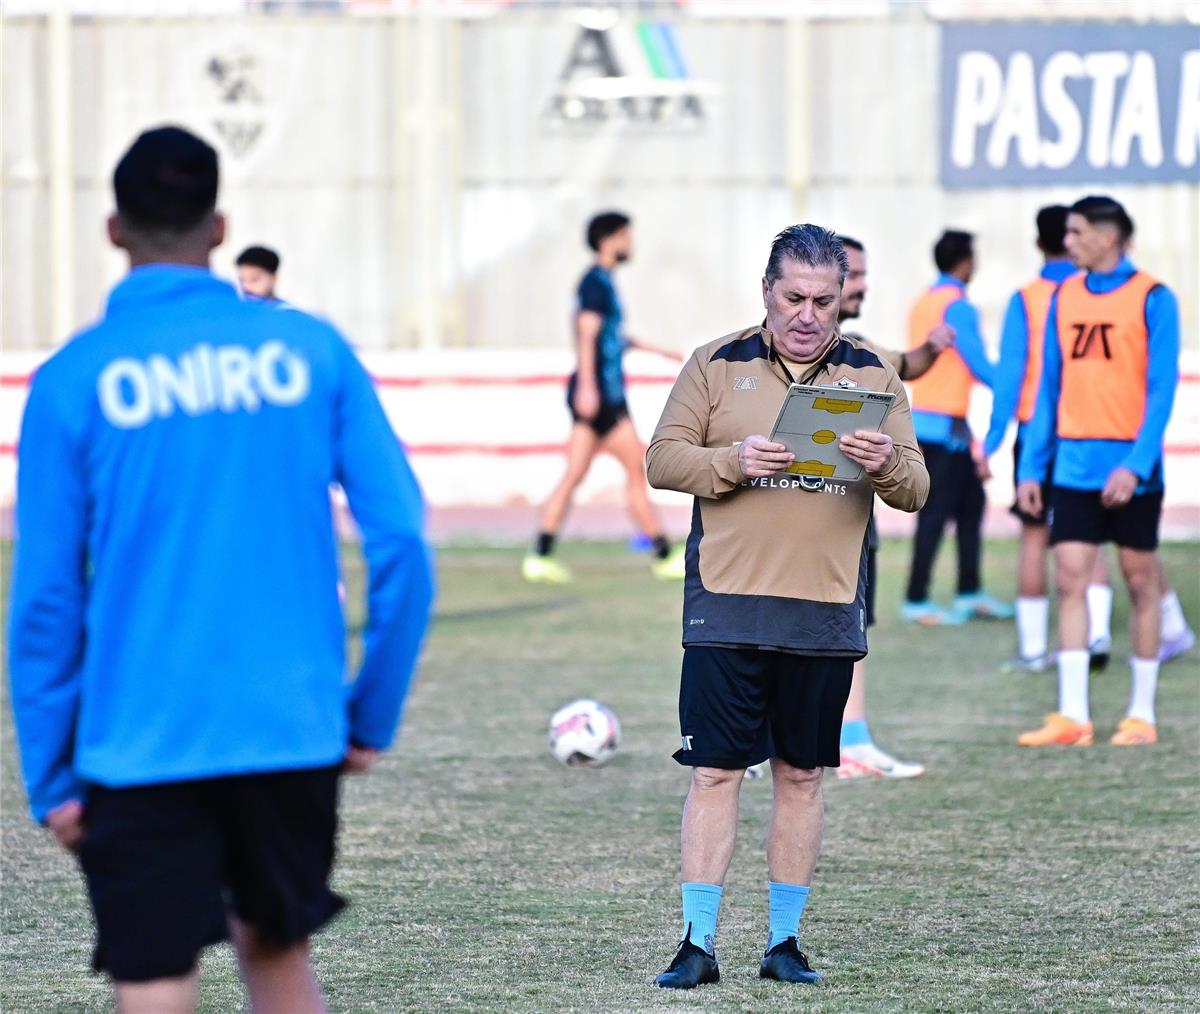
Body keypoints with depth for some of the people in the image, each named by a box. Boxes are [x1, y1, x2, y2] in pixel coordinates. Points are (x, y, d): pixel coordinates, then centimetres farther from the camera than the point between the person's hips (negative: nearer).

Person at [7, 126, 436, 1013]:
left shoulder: (75, 380, -3)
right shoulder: (311, 350, 2)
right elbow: (400, 537, -2)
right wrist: (375, 709, 7)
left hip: (142, 747, -3)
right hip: (294, 733, 3)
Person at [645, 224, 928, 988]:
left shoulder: (872, 375, 7)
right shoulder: (717, 365, 4)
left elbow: (917, 490, 4)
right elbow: (662, 459, 0)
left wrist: (888, 464, -19)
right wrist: (732, 461, -18)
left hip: (827, 614, 2)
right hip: (726, 609, -1)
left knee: (802, 776, 7)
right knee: (715, 772, -3)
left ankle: (786, 940, 15)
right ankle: (699, 943, 0)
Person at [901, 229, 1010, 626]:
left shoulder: (924, 302, 12)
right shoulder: (957, 306, -15)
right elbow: (979, 366, -15)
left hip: (925, 412, 9)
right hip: (946, 422, -9)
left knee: (971, 500, 15)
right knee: (936, 512, -6)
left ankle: (970, 593, 18)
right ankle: (916, 601, -4)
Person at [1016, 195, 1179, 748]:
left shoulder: (1152, 299, -6)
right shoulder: (1064, 298, 9)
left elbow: (1161, 388, -11)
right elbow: (1049, 387, 13)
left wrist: (1136, 465, -21)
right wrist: (1031, 467, 8)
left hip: (1129, 468, -4)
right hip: (1074, 466, 4)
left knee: (1140, 581, 4)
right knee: (1069, 578, -3)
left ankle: (1142, 713, 12)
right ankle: (1072, 715, -3)